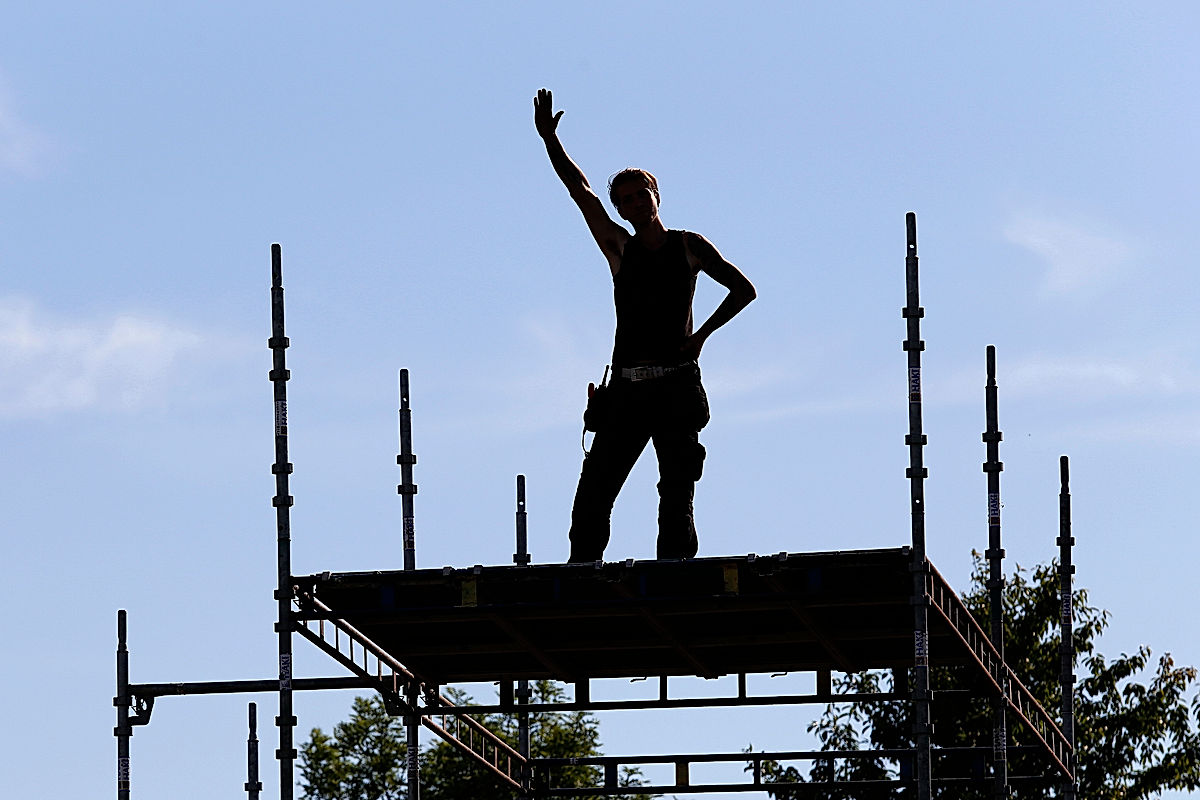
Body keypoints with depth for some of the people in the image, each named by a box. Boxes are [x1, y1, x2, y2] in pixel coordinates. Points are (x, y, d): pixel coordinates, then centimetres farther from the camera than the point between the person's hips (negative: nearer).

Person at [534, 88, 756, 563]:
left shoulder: (689, 247, 9)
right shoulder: (619, 248, 13)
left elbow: (743, 289, 13)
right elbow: (580, 191, 10)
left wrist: (702, 335, 1)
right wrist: (549, 139, 2)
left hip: (677, 386, -2)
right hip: (627, 387, 2)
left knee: (677, 492, -5)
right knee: (593, 492, -5)